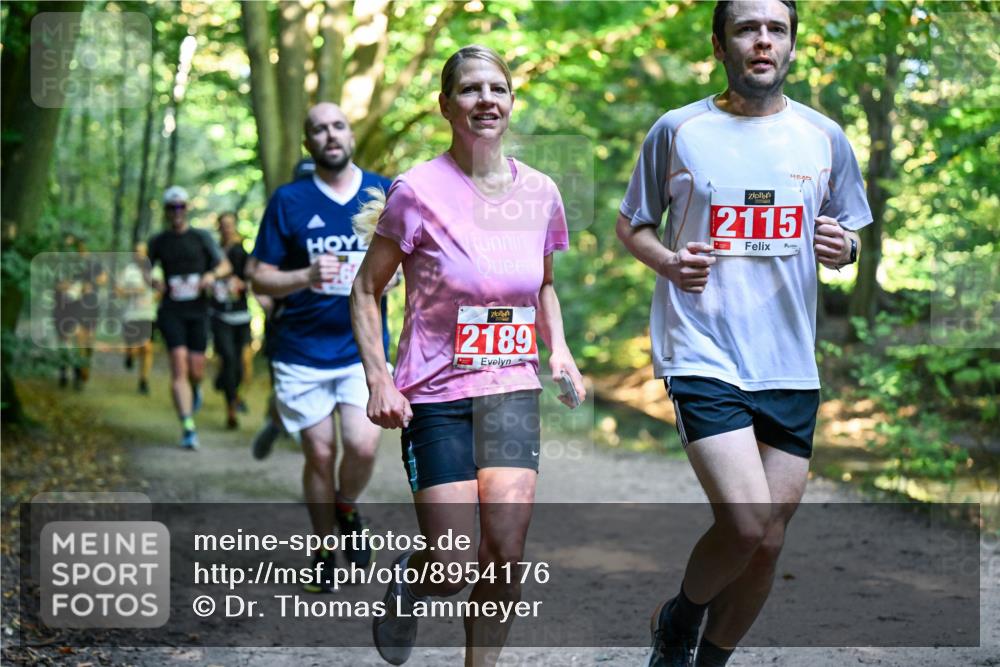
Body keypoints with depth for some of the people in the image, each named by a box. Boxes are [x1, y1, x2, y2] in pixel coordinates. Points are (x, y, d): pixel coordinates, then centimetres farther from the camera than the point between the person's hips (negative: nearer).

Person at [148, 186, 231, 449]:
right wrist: (154, 282, -3)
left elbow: (225, 265, 5)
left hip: (198, 310, 0)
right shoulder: (159, 241, 9)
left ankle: (195, 390, 39)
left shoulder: (201, 237, 6)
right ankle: (188, 427, -18)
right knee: (179, 364, -15)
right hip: (171, 311, 0)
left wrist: (212, 274, -17)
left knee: (196, 368, -1)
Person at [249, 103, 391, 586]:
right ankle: (324, 551, 23)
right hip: (301, 351, 0)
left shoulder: (385, 194, 4)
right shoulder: (289, 201, -1)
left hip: (363, 347, 0)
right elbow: (260, 279, -1)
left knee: (362, 447, -15)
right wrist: (307, 278, -20)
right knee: (319, 454, 3)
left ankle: (347, 509, 19)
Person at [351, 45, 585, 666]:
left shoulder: (539, 193, 4)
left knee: (505, 553, -10)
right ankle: (406, 578, 31)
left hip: (512, 389, 3)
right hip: (434, 395, -3)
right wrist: (379, 378, -12)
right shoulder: (419, 191, -9)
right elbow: (366, 291, -1)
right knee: (453, 569, -6)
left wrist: (559, 347, 4)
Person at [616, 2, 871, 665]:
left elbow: (852, 229, 19)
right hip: (704, 356, -4)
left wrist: (844, 246, -5)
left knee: (768, 542, 7)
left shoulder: (825, 137, 8)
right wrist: (667, 260, -10)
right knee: (747, 526, -17)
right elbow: (631, 223, 11)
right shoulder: (678, 130, 1)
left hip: (790, 365, 4)